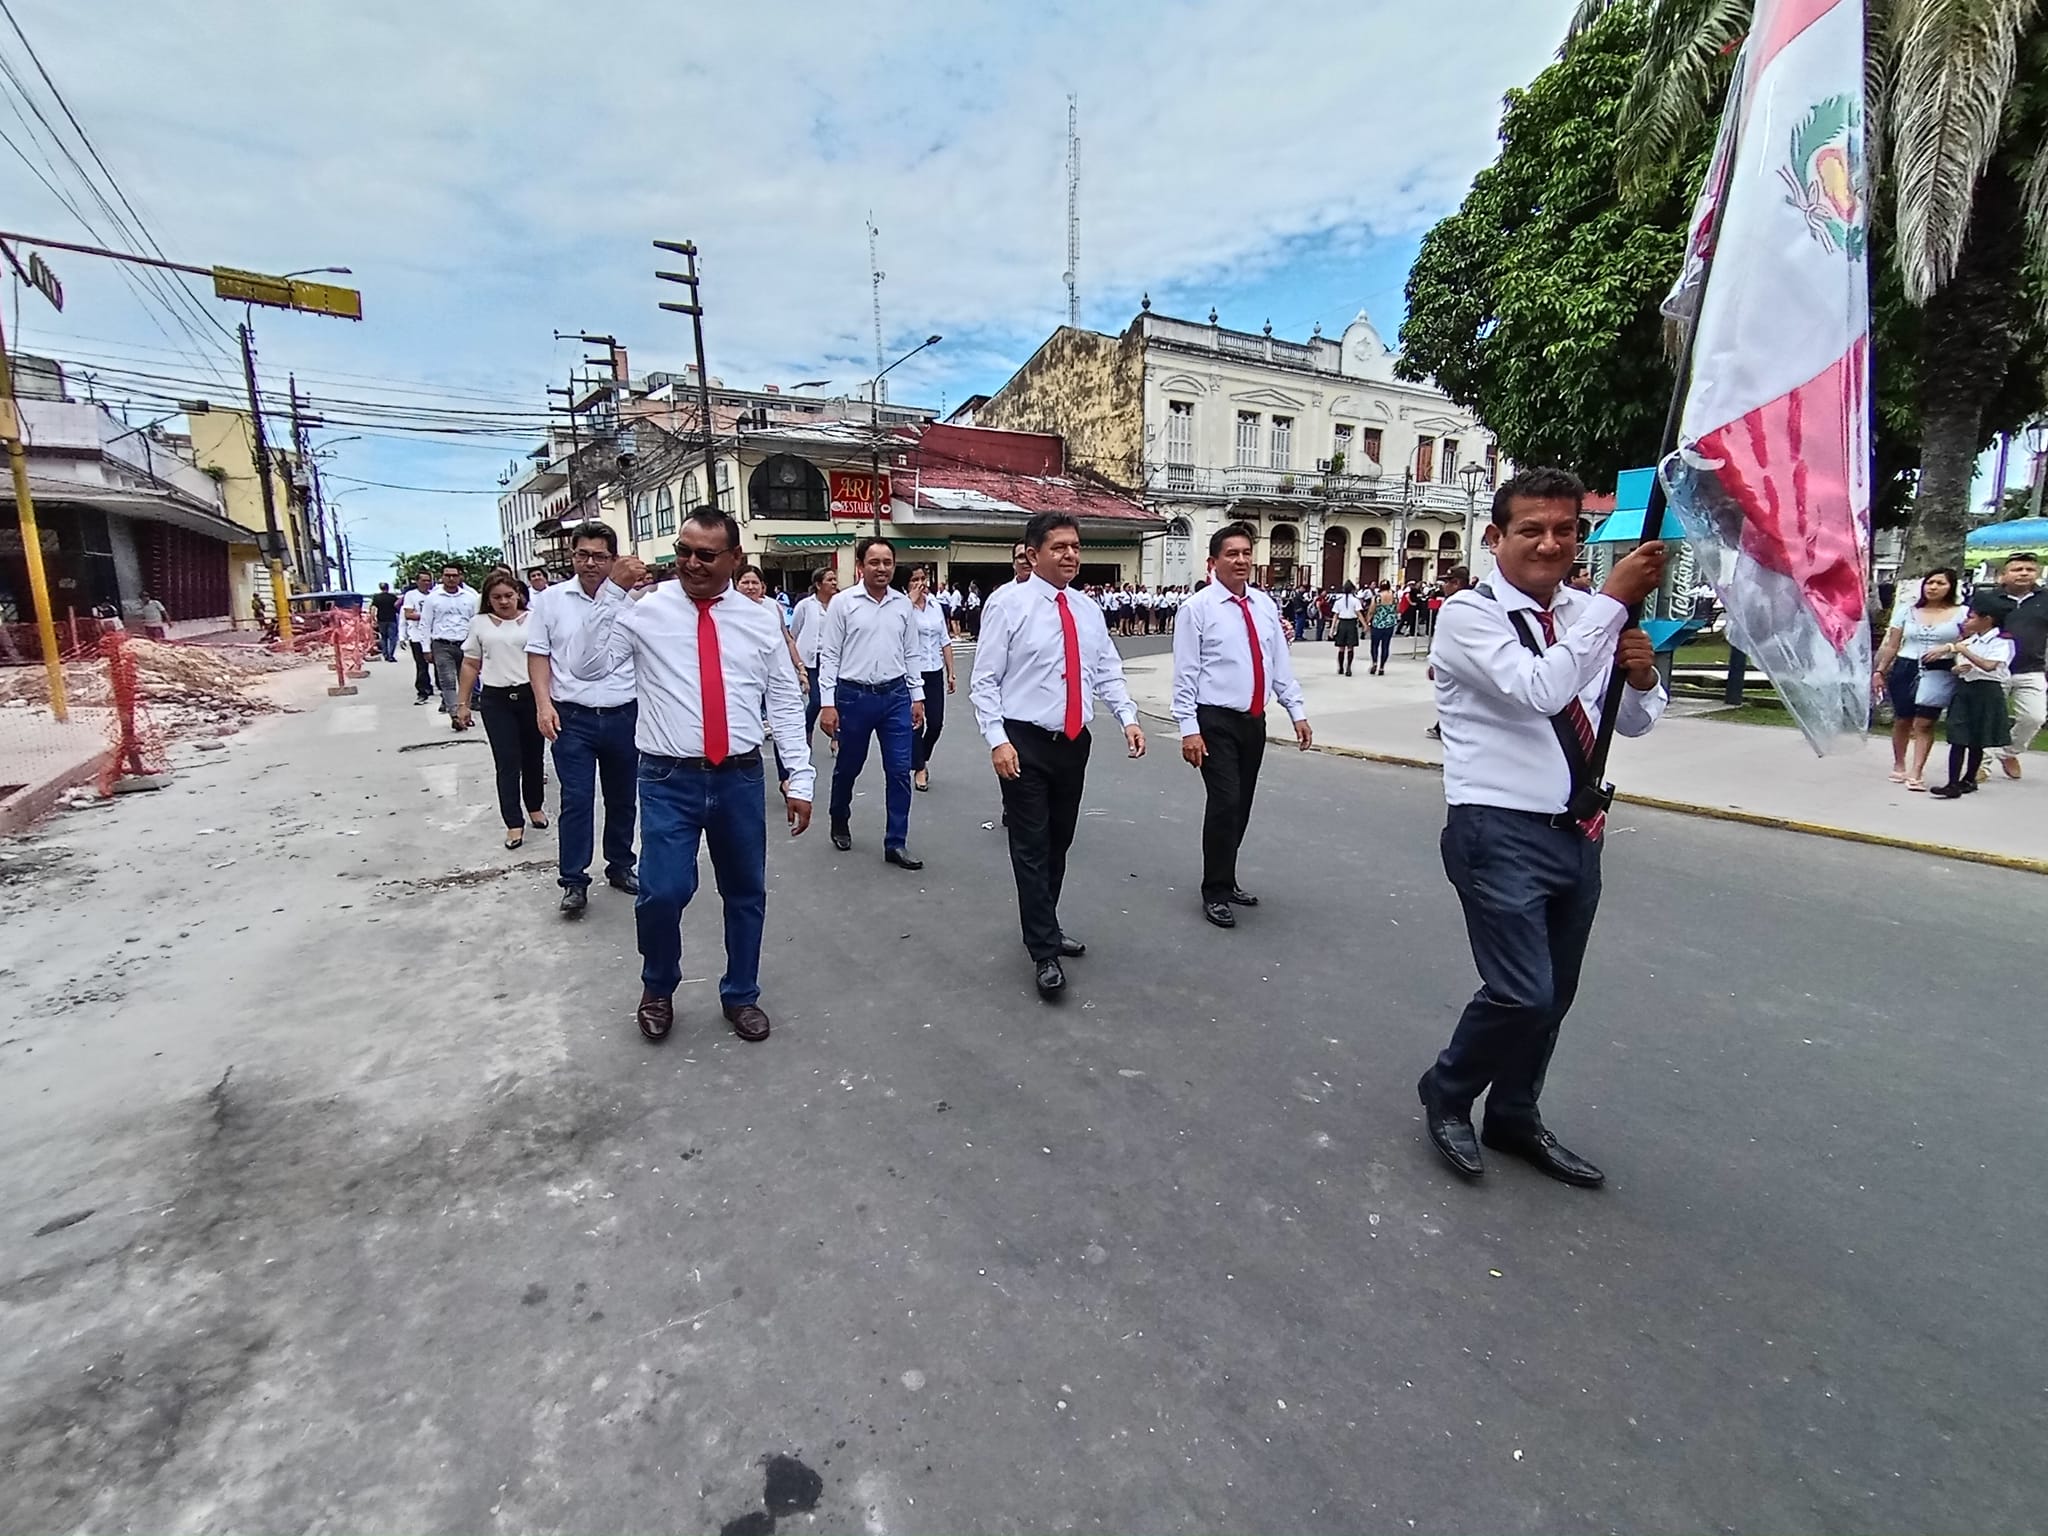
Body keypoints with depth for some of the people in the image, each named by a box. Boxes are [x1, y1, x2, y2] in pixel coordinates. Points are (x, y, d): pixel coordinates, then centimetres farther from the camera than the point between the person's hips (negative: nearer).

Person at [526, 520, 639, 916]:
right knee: (576, 800, -1)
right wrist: (543, 704, -6)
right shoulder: (552, 599, 2)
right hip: (572, 718, -1)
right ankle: (573, 882, 10)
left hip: (624, 716, 1)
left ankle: (621, 867, 30)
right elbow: (538, 655, 5)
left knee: (622, 798, 13)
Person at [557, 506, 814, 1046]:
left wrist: (799, 778, 0)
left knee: (746, 893, 12)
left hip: (741, 779, 2)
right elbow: (584, 665, -9)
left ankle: (741, 995, 35)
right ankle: (658, 988, 24)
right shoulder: (644, 609, 0)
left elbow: (786, 703, 5)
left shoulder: (761, 619, 5)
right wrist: (611, 593, -17)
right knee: (662, 893, -9)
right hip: (669, 780, -2)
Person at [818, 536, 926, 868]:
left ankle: (895, 844, 10)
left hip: (896, 695, 3)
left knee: (899, 771, 1)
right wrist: (827, 703, -9)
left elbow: (912, 654, 10)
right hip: (854, 695, -2)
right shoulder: (843, 603, -4)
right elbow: (829, 656, -4)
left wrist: (917, 697, 7)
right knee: (848, 767, 14)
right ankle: (840, 824, 40)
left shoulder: (904, 605, 6)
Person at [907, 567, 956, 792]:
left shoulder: (936, 606, 8)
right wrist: (911, 601, -21)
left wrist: (950, 671, 9)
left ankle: (922, 758, 32)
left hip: (935, 672, 4)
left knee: (936, 722, 6)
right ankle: (918, 768, 17)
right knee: (916, 722, 2)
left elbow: (945, 640, 12)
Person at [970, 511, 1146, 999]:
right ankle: (1045, 953, 7)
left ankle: (1045, 927, 34)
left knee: (1059, 844, 15)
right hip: (1025, 743, -5)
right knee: (1032, 848, -2)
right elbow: (985, 680, -8)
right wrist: (997, 739, -18)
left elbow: (1108, 672, 11)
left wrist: (1128, 717, -5)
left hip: (1074, 742, 6)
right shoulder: (1008, 605, -7)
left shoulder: (1088, 610, 9)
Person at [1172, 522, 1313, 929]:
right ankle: (1214, 893, 8)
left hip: (1254, 720, 6)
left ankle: (1227, 881, 29)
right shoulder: (1199, 608, -7)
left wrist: (1298, 712, 8)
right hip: (1216, 721, -5)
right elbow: (1185, 674, -9)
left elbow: (1281, 663, 12)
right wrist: (1189, 728, -14)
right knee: (1225, 804, -8)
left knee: (1242, 807, 12)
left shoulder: (1265, 605, 9)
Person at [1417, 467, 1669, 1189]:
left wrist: (1643, 676, -7)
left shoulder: (1588, 613, 8)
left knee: (1554, 994, 18)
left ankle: (1514, 1118, 40)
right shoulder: (1469, 615, -11)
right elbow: (1540, 689, -28)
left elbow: (1634, 720, 14)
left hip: (1578, 832, 7)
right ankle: (1445, 1095, 18)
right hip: (1501, 832, -7)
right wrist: (1615, 600, -24)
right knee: (1523, 993, -12)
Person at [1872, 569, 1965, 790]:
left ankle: (1916, 773, -7)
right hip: (1905, 669, 2)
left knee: (1924, 724, -7)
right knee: (1902, 720, 7)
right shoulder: (1906, 610, 8)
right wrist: (1879, 671, 4)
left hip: (1939, 673, -2)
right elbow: (1891, 646, 9)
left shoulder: (1961, 613, 4)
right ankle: (1899, 765, 22)